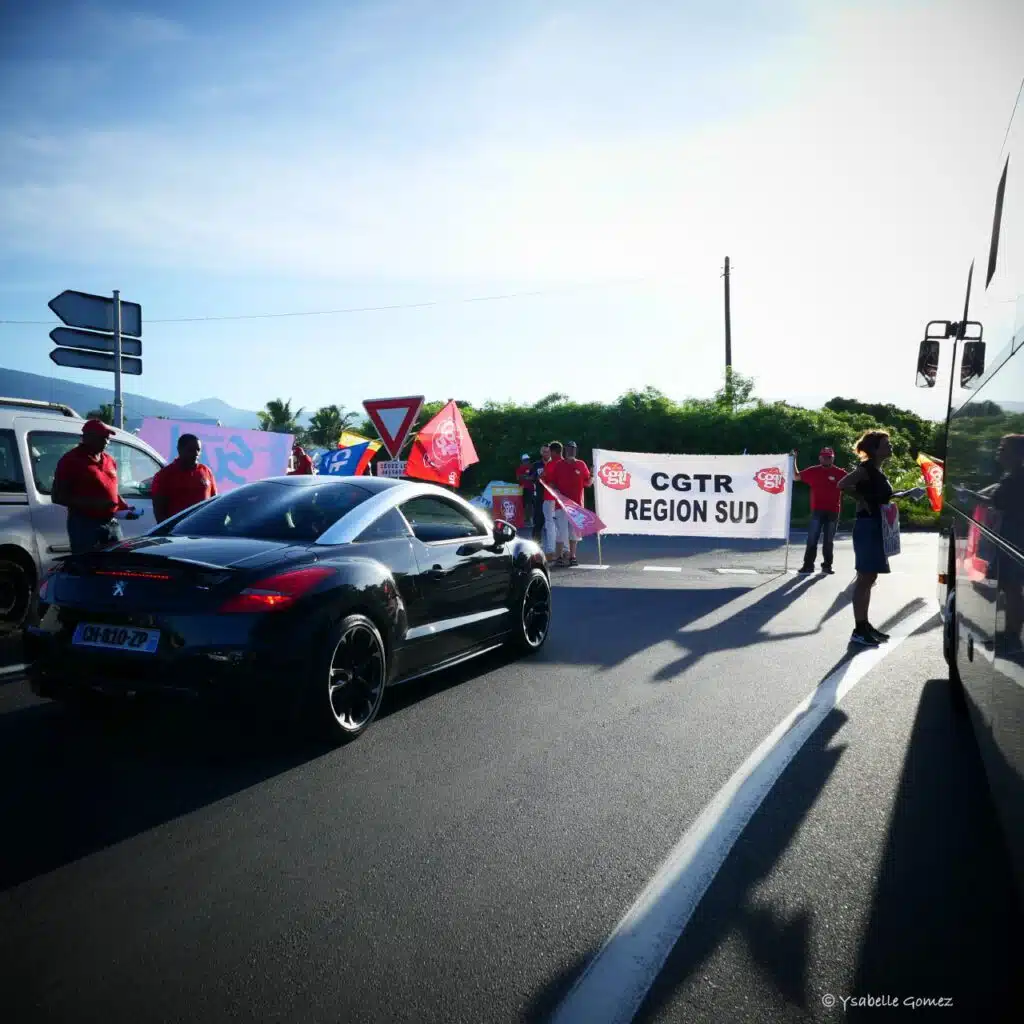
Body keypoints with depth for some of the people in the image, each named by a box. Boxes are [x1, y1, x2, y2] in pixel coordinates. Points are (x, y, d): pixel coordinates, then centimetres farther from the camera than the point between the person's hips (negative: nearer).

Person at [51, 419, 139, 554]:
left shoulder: (109, 460, 17)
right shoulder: (71, 460, -4)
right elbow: (57, 497, -8)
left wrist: (125, 508, 7)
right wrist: (92, 503, -20)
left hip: (112, 524, 7)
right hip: (85, 525, -7)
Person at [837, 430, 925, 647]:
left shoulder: (877, 470, 15)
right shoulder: (867, 468, -13)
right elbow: (842, 484, -25)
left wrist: (908, 493, 18)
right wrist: (863, 500, -20)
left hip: (877, 527, 10)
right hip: (867, 527, -10)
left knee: (869, 578, 13)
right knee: (864, 578, -8)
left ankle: (865, 625, 20)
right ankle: (859, 630, -5)